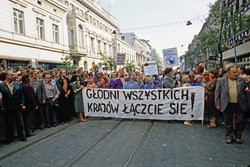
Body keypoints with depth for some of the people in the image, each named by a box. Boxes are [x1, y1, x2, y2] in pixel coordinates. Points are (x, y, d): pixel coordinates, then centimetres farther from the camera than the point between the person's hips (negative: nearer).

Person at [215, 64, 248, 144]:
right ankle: (229, 136, 24)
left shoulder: (242, 80, 6)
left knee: (240, 121, 6)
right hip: (227, 105, -1)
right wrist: (218, 104, -2)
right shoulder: (221, 81, 0)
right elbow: (217, 93, 1)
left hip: (240, 105, 2)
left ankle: (238, 136, 26)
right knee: (228, 122, 8)